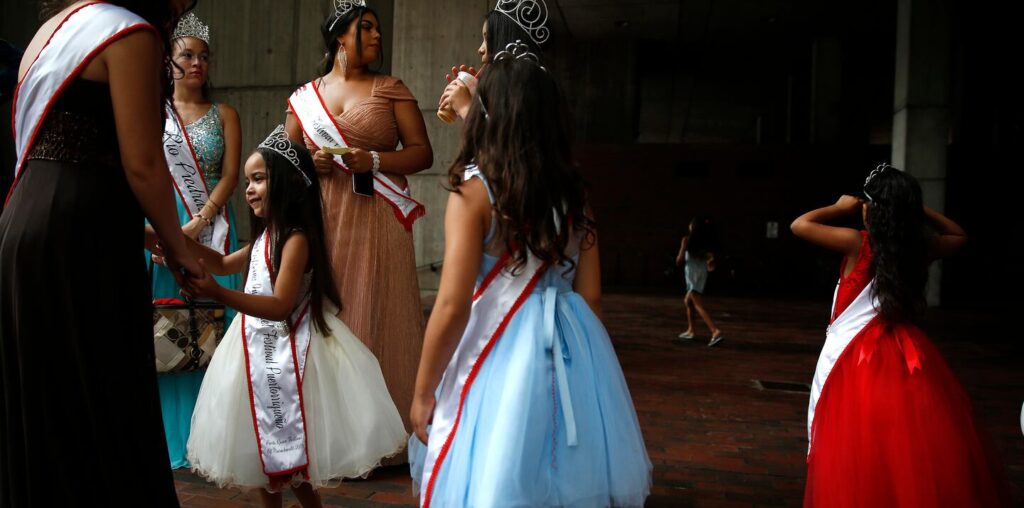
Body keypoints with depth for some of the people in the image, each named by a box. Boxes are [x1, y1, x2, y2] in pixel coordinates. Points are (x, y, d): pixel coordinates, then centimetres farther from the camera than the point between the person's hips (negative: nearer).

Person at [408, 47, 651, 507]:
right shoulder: (572, 195, 6)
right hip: (572, 356, 6)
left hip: (499, 354, -6)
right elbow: (590, 297, 8)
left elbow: (453, 306, -15)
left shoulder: (473, 190, -11)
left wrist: (422, 391, -5)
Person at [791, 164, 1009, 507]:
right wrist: (916, 209, 17)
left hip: (859, 357, -4)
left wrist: (839, 208, 9)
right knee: (913, 447, 13)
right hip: (907, 354, 4)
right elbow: (959, 236, 23)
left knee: (862, 452, 5)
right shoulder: (921, 247, 1)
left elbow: (799, 225, -4)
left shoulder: (857, 243, -11)